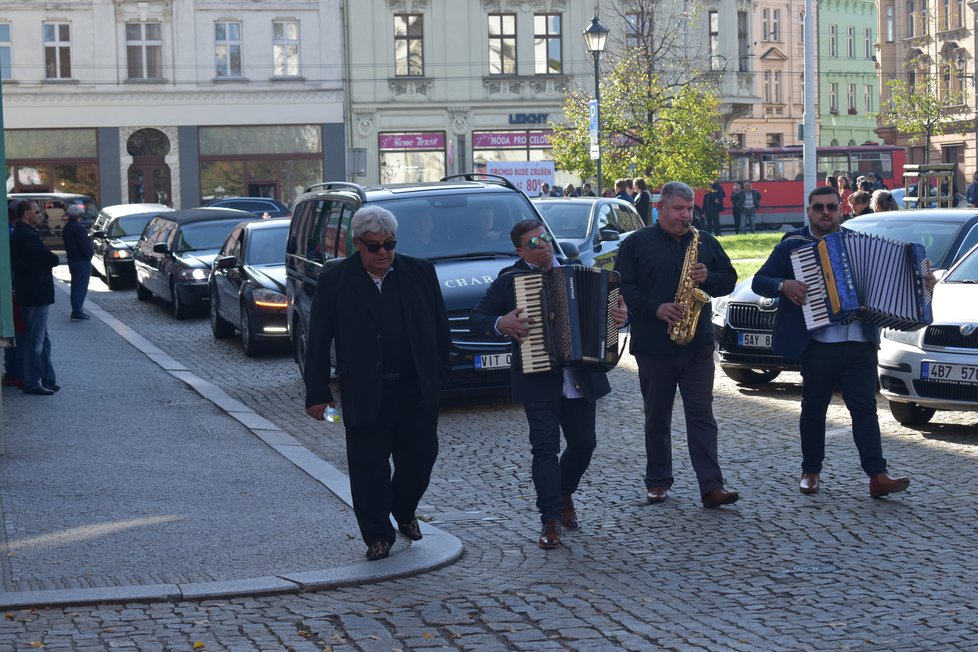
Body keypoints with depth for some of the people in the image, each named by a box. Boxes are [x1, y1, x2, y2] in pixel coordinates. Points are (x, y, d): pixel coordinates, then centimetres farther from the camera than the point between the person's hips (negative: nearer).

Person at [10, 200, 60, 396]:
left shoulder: (19, 234, 15)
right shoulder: (28, 236, -19)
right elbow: (51, 259, -17)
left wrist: (49, 260, 0)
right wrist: (54, 259, 3)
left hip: (31, 293, 11)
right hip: (36, 294, -11)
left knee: (42, 339, 16)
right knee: (35, 341, -5)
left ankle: (46, 379, 22)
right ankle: (32, 383, 0)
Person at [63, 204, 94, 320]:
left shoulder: (66, 228, 11)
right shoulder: (78, 228, -18)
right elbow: (85, 245, -19)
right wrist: (89, 255, -6)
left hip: (72, 260, 9)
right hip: (82, 261, -9)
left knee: (76, 286, 15)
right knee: (81, 286, -7)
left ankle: (76, 310, 19)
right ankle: (77, 311, -9)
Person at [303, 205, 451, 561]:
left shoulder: (420, 272, 3)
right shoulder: (335, 280, -2)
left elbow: (440, 327, 10)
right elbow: (318, 341, 0)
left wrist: (439, 373, 6)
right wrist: (316, 393, -2)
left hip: (416, 390, 2)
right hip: (364, 395, -2)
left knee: (420, 459, 8)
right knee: (369, 468, 2)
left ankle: (404, 511, 36)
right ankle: (378, 535, 17)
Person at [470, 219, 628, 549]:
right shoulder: (509, 280, -1)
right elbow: (476, 319, 1)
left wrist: (620, 315, -5)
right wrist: (501, 324, -19)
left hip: (581, 379, 3)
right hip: (538, 379, -3)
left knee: (584, 444, 10)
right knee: (545, 447, -5)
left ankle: (564, 494, 36)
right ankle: (551, 520, 1)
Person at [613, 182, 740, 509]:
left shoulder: (705, 241, 12)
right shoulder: (636, 244, 2)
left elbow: (729, 278, 15)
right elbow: (623, 287, -6)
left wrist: (709, 278, -7)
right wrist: (655, 308, -18)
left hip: (698, 346, 2)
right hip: (653, 345, -1)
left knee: (701, 415, -3)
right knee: (657, 417, 8)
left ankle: (711, 487, -8)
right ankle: (658, 482, 19)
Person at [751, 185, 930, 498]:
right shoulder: (792, 245, 4)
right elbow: (758, 281, 5)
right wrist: (783, 285, -14)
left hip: (860, 343, 2)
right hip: (818, 344, -2)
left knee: (864, 408, -2)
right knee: (814, 409, 8)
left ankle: (878, 476, -7)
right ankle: (811, 472, 21)